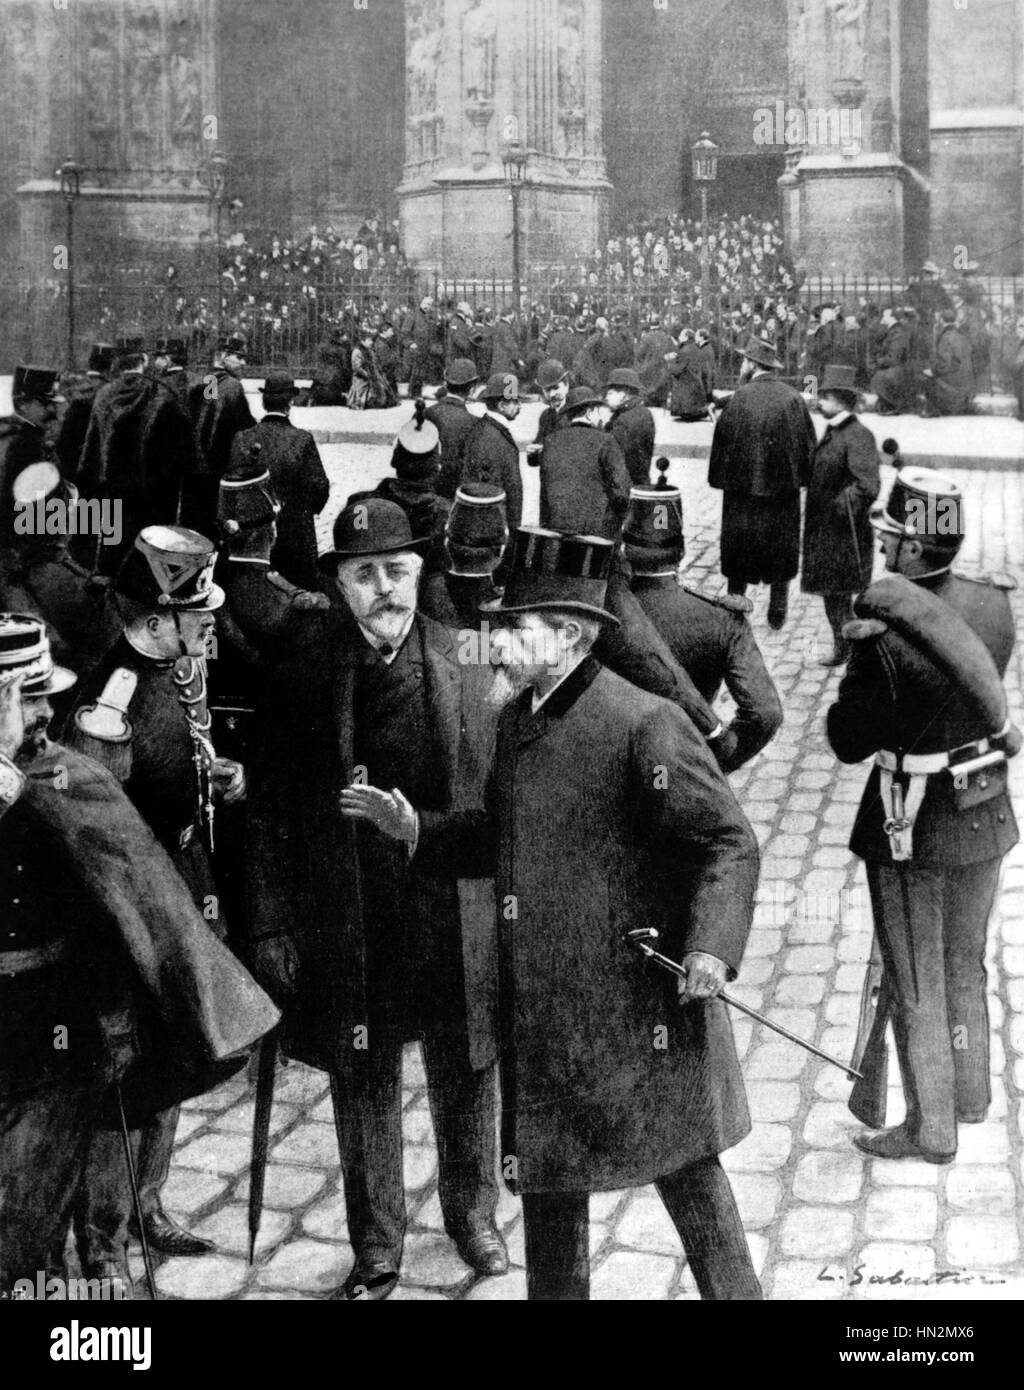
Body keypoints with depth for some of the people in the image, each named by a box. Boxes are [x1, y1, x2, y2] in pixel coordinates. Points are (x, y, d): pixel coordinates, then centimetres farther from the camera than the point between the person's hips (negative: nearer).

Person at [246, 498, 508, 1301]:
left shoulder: (467, 667, -4)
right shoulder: (304, 678, -6)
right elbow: (269, 813, -3)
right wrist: (273, 925, -5)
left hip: (456, 924, 1)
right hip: (349, 930, 0)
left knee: (465, 1078, 17)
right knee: (364, 1087, 12)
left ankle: (473, 1216, 42)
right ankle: (376, 1250, 32)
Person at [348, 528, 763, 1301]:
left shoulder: (644, 725, -17)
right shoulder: (518, 722, 8)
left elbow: (730, 843, -17)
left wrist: (713, 946, -29)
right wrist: (417, 829, 8)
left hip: (640, 1007, -7)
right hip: (543, 1010, 8)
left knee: (686, 1173, 8)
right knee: (548, 1178, 19)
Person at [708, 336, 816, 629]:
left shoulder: (740, 398, -12)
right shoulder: (794, 398, -3)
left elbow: (722, 441, -9)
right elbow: (809, 444, 3)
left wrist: (720, 478, 0)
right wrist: (801, 476, 12)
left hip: (744, 486, -2)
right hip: (785, 485, 3)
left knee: (739, 550, 10)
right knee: (781, 550, 12)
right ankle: (777, 612, 16)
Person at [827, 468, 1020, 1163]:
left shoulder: (886, 641, -26)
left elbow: (849, 741, -17)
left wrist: (861, 655, -4)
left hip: (915, 832, -6)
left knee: (915, 983, 11)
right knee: (965, 965, 25)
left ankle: (930, 1128, 24)